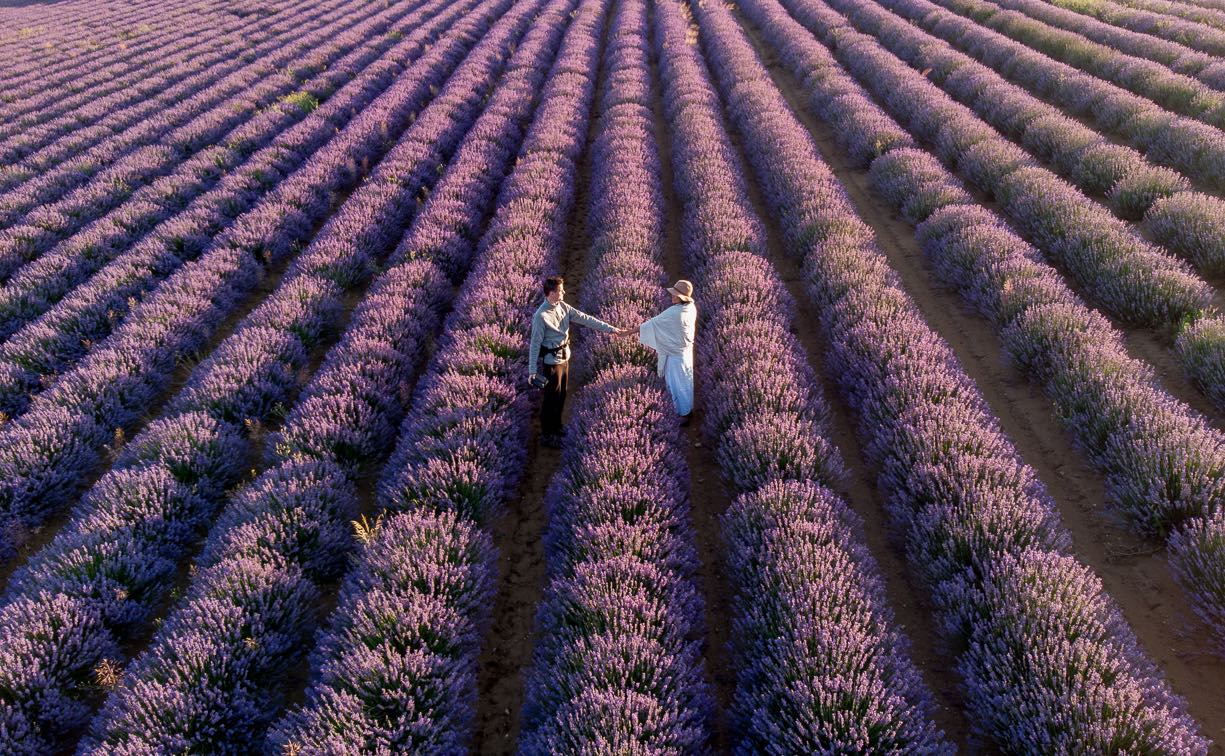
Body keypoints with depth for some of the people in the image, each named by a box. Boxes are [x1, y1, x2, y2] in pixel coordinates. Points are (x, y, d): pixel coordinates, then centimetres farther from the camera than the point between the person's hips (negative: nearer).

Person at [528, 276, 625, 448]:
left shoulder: (563, 307, -2)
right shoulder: (541, 316, -23)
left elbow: (585, 319, -1)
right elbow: (535, 343, -19)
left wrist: (610, 329, -5)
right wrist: (532, 370, -18)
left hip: (565, 357, 8)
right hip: (552, 361, -8)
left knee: (561, 395, 20)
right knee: (552, 397, 3)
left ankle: (556, 426, 39)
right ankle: (546, 435, 16)